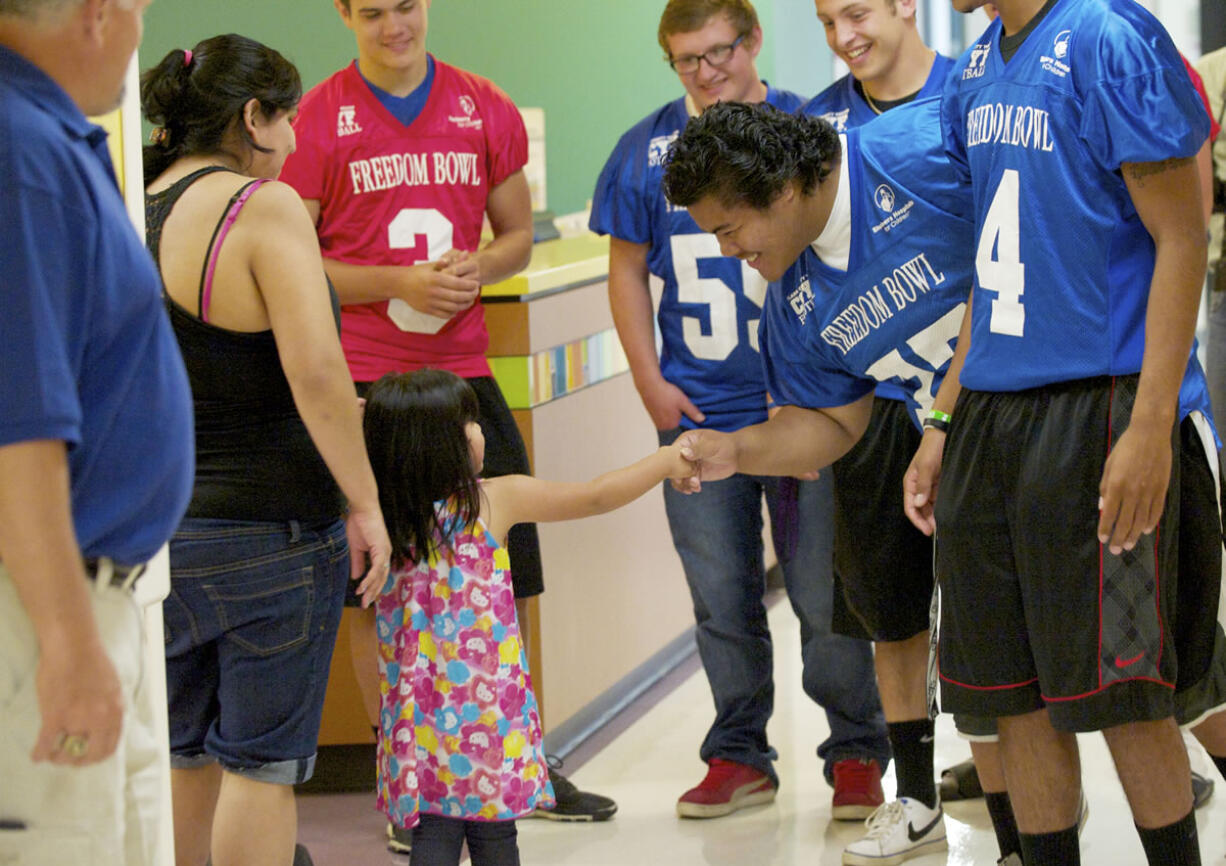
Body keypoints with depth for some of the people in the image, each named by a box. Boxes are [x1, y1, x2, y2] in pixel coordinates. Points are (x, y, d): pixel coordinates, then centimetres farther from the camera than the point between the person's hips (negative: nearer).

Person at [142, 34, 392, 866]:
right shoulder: (264, 207, -15)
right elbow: (316, 372, -22)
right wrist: (364, 501, -14)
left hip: (157, 528, 7)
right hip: (268, 530, -6)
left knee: (183, 758, 16)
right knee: (261, 763, 2)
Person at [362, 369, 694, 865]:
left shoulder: (381, 518, -2)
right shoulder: (493, 501, -7)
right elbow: (596, 497, 1)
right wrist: (666, 462, 15)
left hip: (419, 717, 2)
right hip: (489, 708, -2)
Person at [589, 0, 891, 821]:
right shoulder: (646, 149, 7)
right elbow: (627, 270, 12)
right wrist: (650, 383, 3)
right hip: (696, 412, 3)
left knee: (824, 594, 0)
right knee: (721, 599, 9)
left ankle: (856, 754, 12)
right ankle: (739, 754, 21)